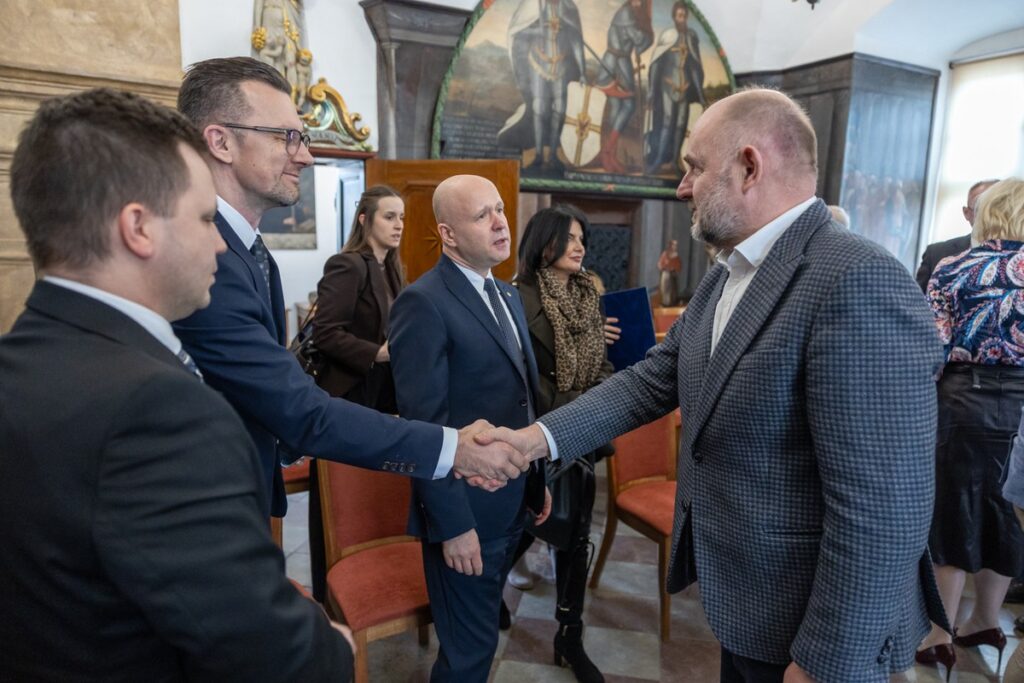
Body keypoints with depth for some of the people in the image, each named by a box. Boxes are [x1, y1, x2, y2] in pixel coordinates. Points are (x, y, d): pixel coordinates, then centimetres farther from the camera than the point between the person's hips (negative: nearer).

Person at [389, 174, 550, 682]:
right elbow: (423, 424, -21)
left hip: (512, 501, 8)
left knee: (482, 632, 24)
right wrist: (453, 525, -20)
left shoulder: (508, 296, 10)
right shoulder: (423, 303, -18)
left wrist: (537, 481, 13)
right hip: (466, 509, -8)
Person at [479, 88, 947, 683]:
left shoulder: (860, 282, -26)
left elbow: (882, 507, -27)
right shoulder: (727, 276, 4)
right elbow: (654, 379, 2)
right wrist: (542, 437, -7)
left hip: (806, 622, -8)